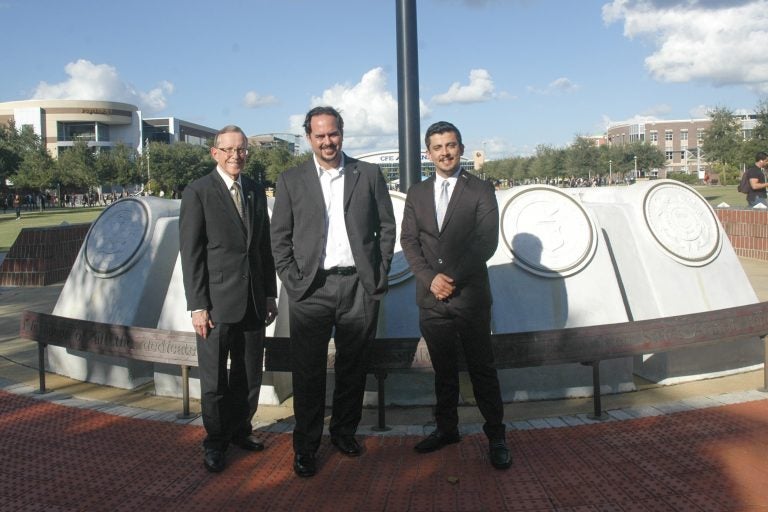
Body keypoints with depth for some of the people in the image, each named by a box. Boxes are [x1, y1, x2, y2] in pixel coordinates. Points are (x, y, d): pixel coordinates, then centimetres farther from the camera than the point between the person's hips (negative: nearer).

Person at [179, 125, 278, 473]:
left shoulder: (256, 192, 11)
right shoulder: (197, 193, -5)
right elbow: (191, 254, -8)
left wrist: (270, 294, 11)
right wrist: (197, 306, -12)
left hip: (253, 301, 5)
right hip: (217, 302, -5)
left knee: (249, 375, 15)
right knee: (214, 380, 7)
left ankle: (240, 430, 34)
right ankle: (215, 442, 25)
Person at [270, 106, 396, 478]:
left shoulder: (369, 175, 7)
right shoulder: (290, 181, 5)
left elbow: (386, 227, 9)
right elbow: (280, 237, 5)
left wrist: (380, 274, 2)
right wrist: (292, 282, -4)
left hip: (360, 286, 1)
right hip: (311, 289, -1)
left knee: (353, 367, 12)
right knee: (308, 371, 4)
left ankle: (344, 431, 31)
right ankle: (305, 446, 18)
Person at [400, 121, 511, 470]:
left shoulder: (481, 191, 0)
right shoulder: (417, 193, 12)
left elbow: (487, 242, -8)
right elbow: (408, 241, 6)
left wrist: (453, 279, -14)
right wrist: (430, 278, -9)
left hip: (470, 297, -3)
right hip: (431, 298, 4)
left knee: (482, 369, 4)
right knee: (443, 369, 14)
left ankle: (496, 437, 16)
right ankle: (446, 428, 29)